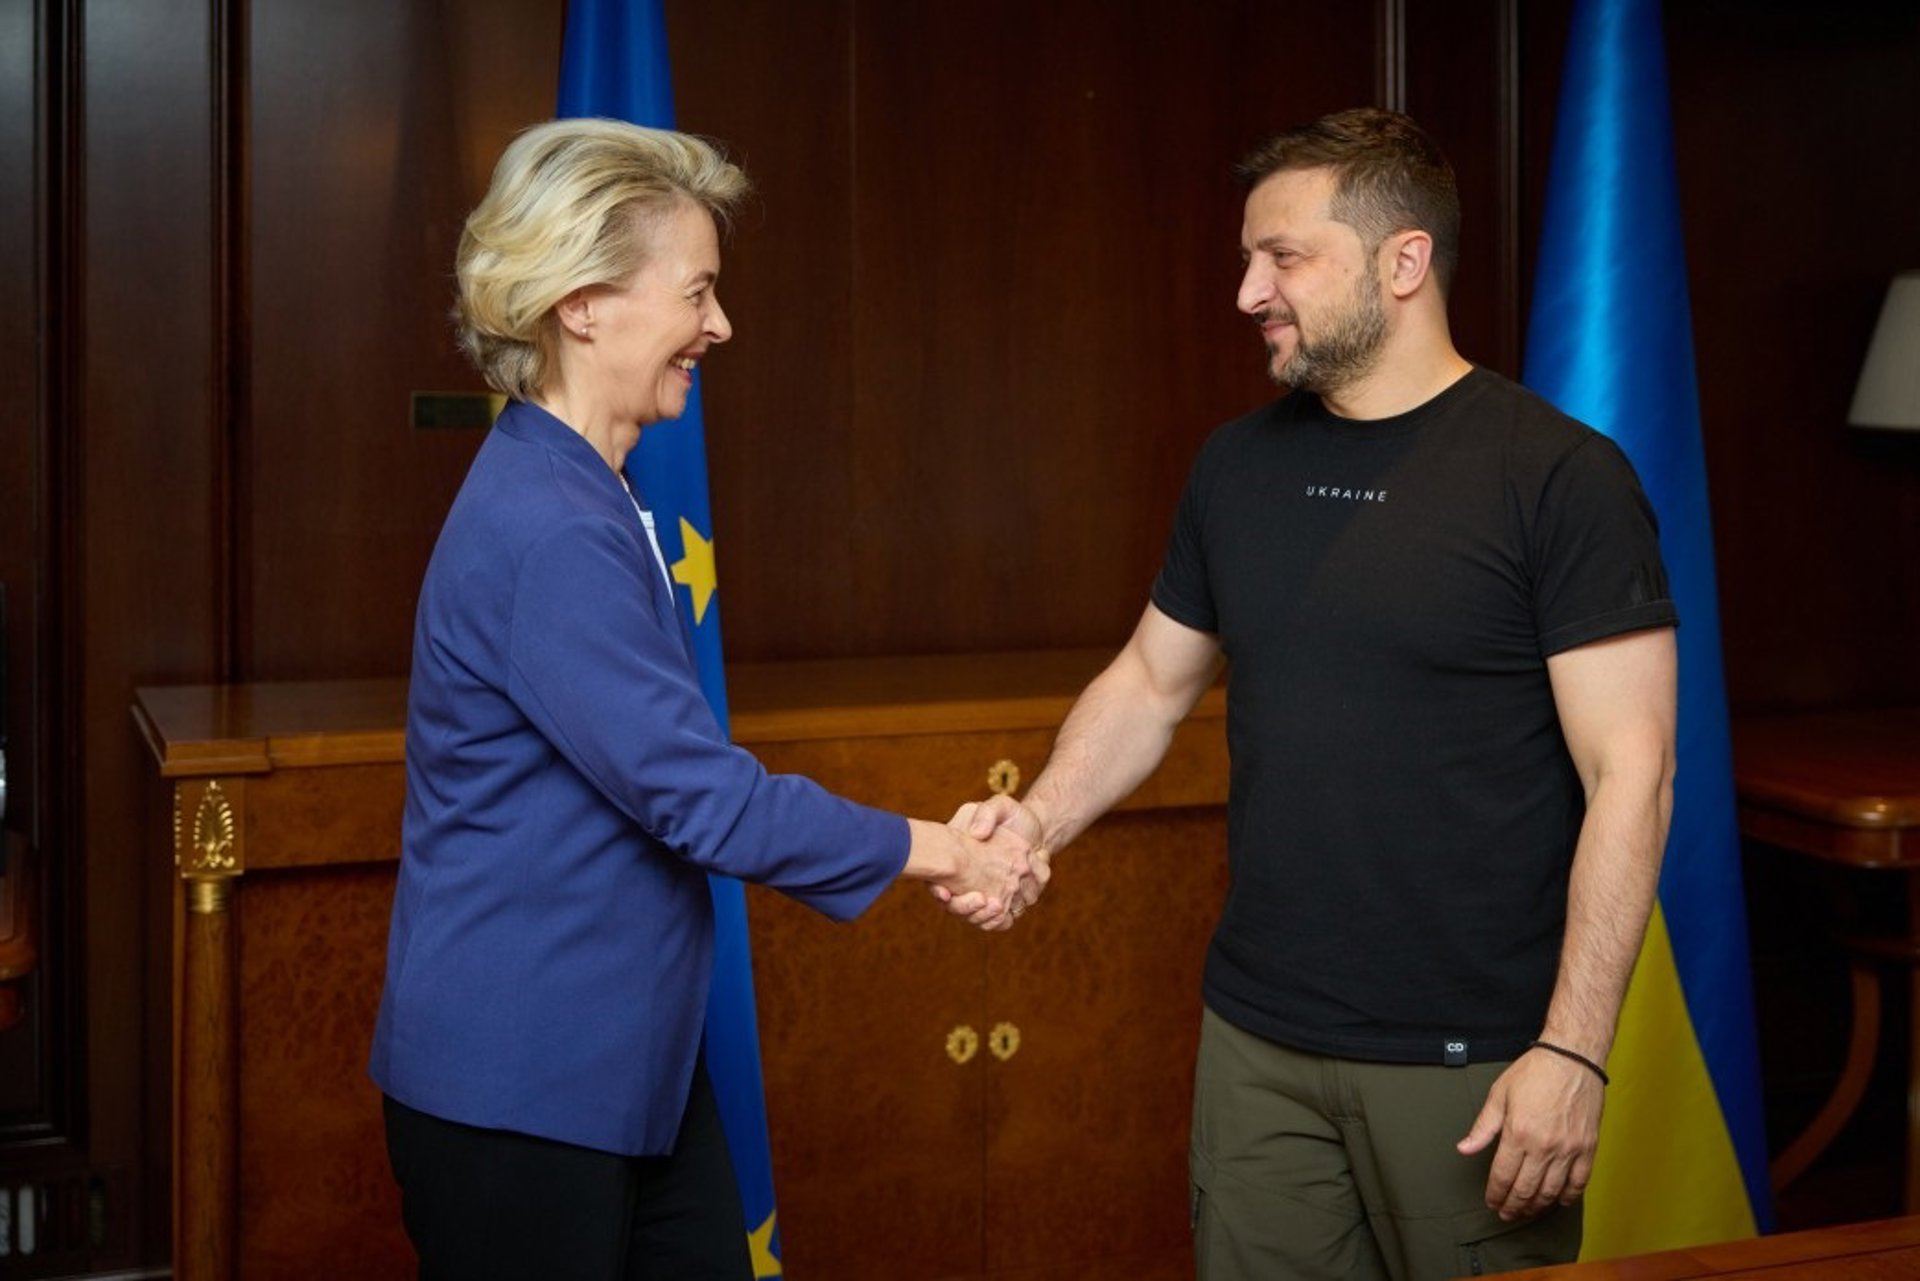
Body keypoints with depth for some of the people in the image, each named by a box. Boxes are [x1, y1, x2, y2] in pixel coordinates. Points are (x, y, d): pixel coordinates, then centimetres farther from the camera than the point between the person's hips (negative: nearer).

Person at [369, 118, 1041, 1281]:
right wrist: (934, 850, -10)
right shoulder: (545, 534, -23)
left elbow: (667, 775, 12)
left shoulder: (585, 499, 9)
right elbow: (700, 795, -23)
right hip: (520, 1087, -9)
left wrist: (925, 851, 5)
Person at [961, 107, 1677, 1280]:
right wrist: (1041, 818, -3)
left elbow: (1631, 773, -12)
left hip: (1473, 1059, -5)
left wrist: (1573, 1051, -17)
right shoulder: (1239, 465, 7)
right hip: (1258, 1042, 5)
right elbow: (1152, 683, 15)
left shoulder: (1561, 477, -10)